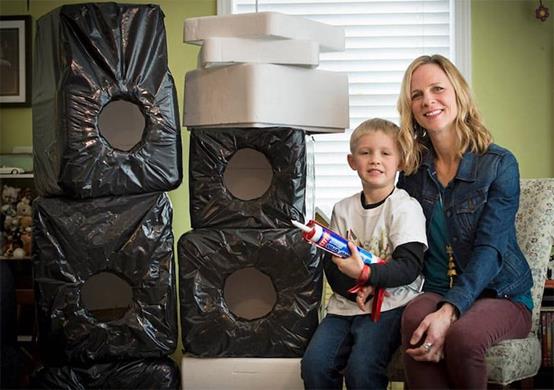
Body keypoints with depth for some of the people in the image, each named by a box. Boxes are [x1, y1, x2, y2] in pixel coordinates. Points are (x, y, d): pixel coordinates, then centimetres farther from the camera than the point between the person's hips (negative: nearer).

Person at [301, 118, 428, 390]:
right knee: (313, 363, -15)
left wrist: (365, 273, -27)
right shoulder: (343, 209, 11)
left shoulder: (406, 208, -4)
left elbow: (409, 267, -13)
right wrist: (355, 288, -14)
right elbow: (331, 266, 5)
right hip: (345, 304, 5)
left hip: (390, 304, -5)